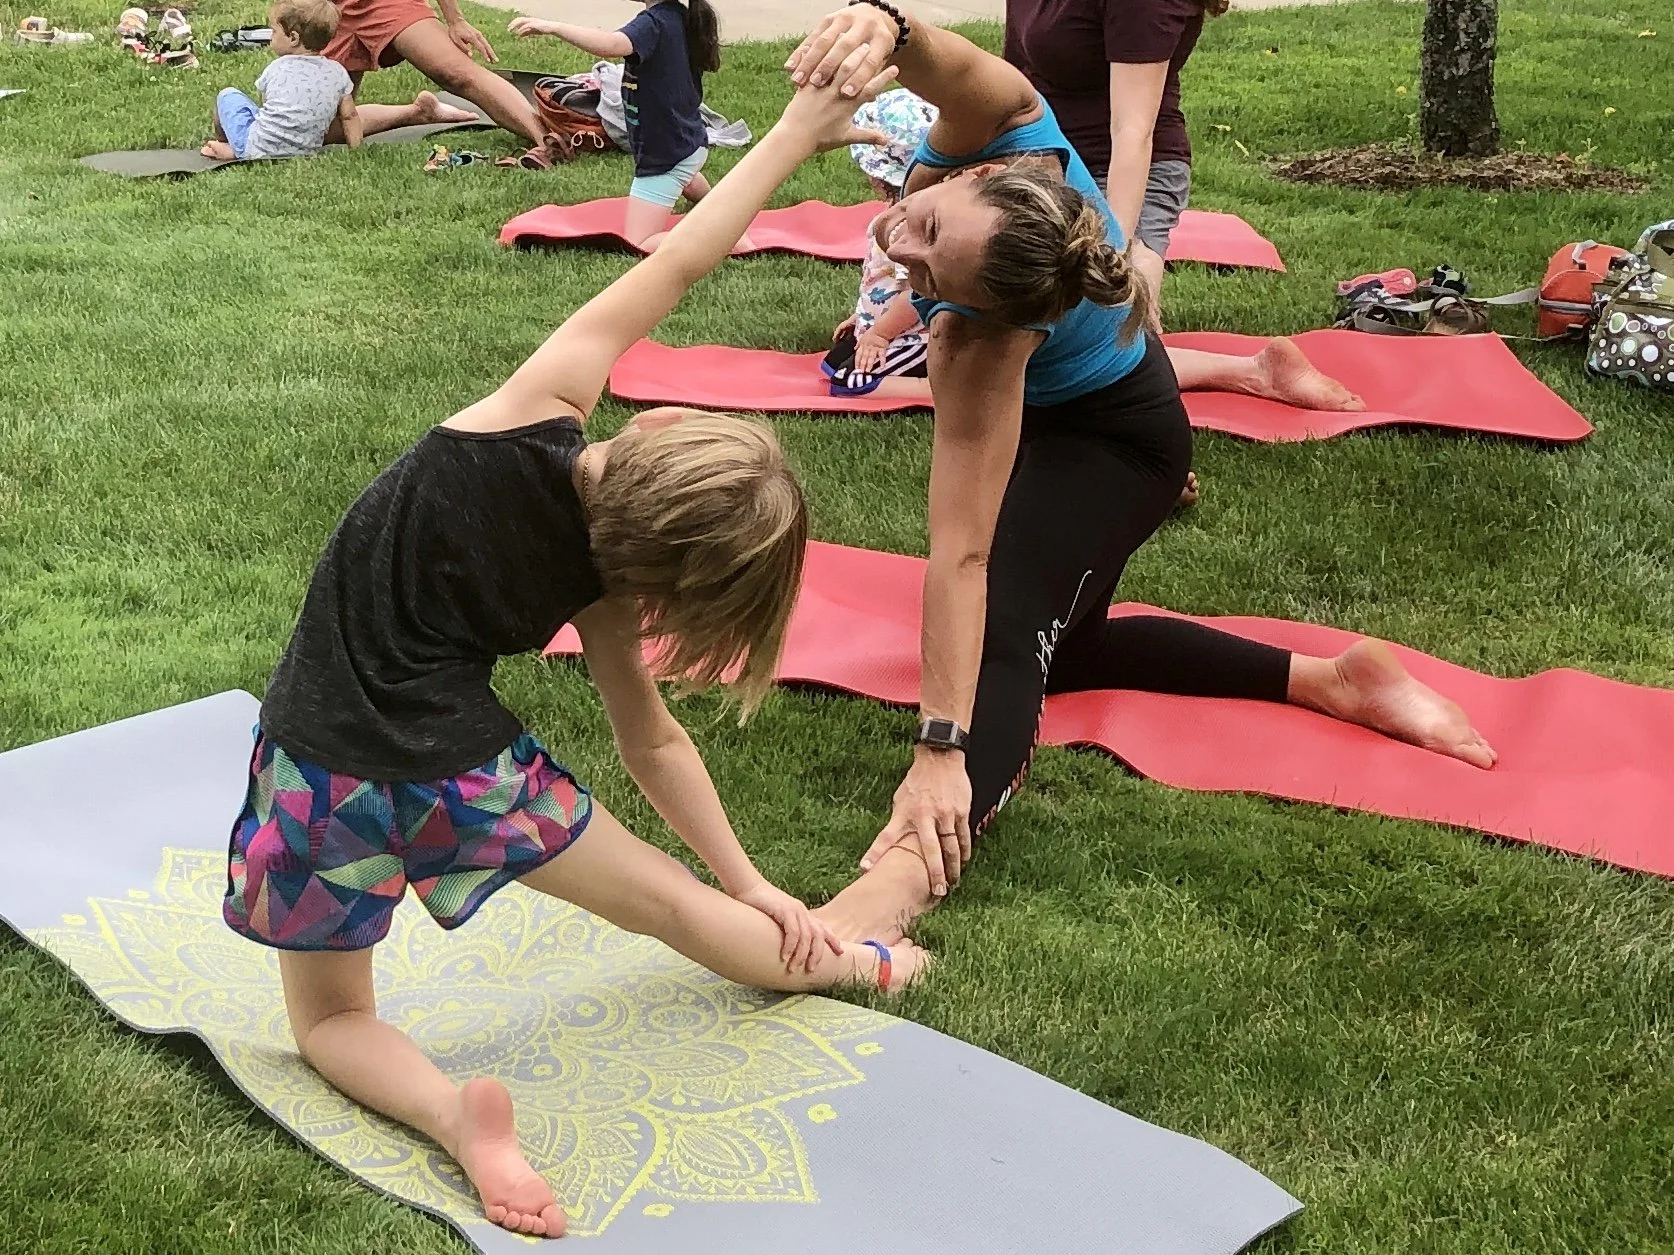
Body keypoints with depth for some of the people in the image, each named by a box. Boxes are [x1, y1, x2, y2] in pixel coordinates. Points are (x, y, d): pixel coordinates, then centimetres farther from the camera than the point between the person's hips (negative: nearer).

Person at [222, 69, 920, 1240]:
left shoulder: (532, 417, -11)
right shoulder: (603, 584, -7)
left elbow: (674, 266, -3)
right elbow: (652, 737, 4)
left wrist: (797, 130, 4)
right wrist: (745, 882, 17)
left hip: (321, 766, 0)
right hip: (461, 769, 0)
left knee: (331, 1022, 17)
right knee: (660, 897, 24)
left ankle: (453, 1109, -11)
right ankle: (840, 964, 39)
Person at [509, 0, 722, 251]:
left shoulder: (655, 23, -24)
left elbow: (612, 44, -44)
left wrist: (553, 27, -46)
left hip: (664, 152, -10)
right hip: (692, 143, 10)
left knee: (637, 247, -13)